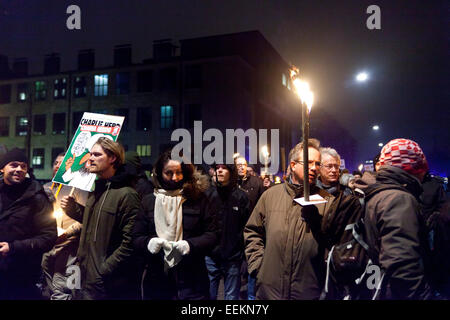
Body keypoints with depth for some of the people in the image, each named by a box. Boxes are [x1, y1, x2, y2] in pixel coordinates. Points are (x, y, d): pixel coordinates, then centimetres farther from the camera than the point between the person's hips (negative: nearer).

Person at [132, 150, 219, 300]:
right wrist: (148, 243, -16)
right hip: (156, 280, 1)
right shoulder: (148, 201, 7)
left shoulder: (198, 199, 2)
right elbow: (136, 237, 6)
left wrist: (191, 245, -16)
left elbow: (213, 234, 1)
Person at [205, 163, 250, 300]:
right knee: (208, 294, 11)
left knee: (232, 295, 13)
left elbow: (247, 226, -1)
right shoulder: (208, 194, -1)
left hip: (233, 257, -1)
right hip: (210, 255, 1)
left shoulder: (241, 196, -3)